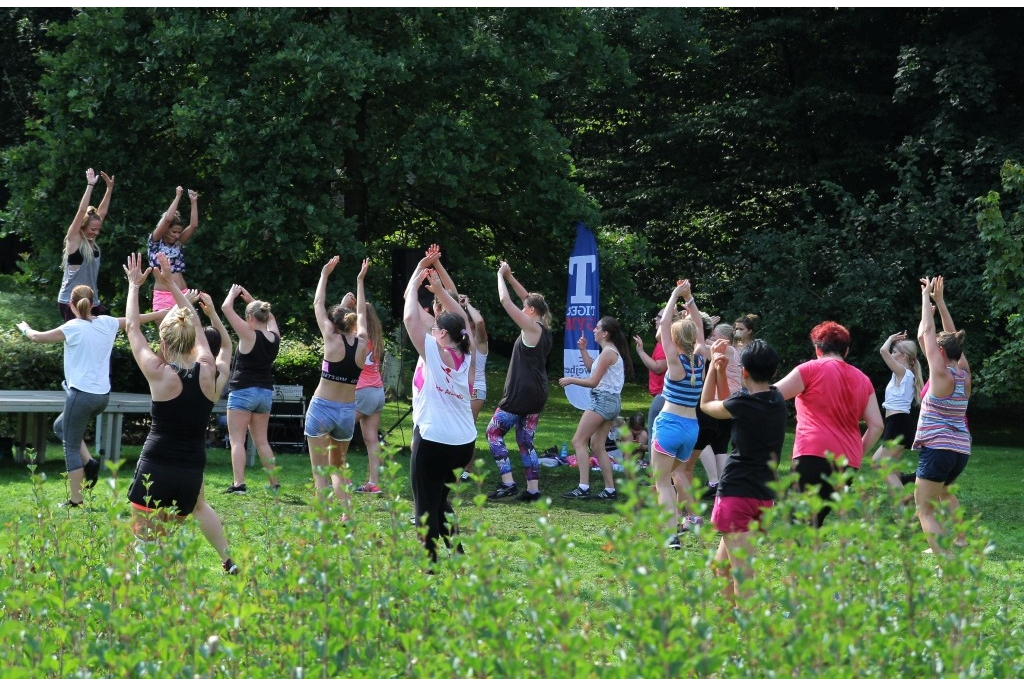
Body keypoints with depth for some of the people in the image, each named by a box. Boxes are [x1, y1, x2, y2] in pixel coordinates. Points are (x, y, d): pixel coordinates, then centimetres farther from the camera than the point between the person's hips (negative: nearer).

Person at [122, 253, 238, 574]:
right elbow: (195, 325, 16)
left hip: (156, 469, -4)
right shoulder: (208, 372, 2)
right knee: (197, 505, 33)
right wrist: (171, 284, 24)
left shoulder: (160, 374, -7)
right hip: (191, 471, 4)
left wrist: (134, 285, 18)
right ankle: (228, 561, 31)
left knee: (147, 541, -2)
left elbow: (133, 329, 5)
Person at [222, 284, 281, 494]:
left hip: (243, 391, -7)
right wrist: (252, 300, 27)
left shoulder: (249, 335, -14)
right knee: (261, 441, 15)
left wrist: (233, 293, 8)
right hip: (266, 393, 7)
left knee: (237, 440, -6)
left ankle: (238, 484, -17)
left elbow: (226, 308, -9)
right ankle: (274, 483, 16)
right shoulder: (274, 337, 2)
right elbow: (269, 317, 26)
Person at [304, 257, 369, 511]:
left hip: (322, 409, -5)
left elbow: (318, 305, 3)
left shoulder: (333, 340, -9)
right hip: (347, 412, 5)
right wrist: (360, 281, 30)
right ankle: (346, 516, 7)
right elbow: (361, 313, 19)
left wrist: (324, 275, 15)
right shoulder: (362, 343, 1)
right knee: (338, 468, 20)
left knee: (320, 472, -2)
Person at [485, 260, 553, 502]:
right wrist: (510, 277, 22)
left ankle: (508, 482, -6)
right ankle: (533, 489, 6)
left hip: (520, 393, -9)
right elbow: (529, 299, 23)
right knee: (526, 441, 12)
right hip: (536, 394, 9)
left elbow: (505, 301, -13)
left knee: (494, 432, 1)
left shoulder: (531, 327, -13)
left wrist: (501, 276, 0)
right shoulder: (544, 329, 10)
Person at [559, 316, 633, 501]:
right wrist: (583, 350, 16)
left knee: (578, 441, -9)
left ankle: (583, 487, -16)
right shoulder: (612, 351, 15)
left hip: (603, 400, -10)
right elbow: (592, 367, 24)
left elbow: (593, 381, -16)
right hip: (610, 402, 10)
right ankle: (610, 489, 11)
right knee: (597, 446, 13)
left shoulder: (608, 352, -15)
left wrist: (571, 380, -5)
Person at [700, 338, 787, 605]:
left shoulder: (743, 404, -15)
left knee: (742, 572, -9)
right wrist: (720, 370, 10)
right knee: (722, 563, 22)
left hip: (737, 493, -8)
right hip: (765, 495, 8)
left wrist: (714, 365, 11)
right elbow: (726, 405, 19)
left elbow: (707, 404, 6)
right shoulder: (777, 400, 6)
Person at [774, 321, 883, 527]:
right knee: (817, 519, 15)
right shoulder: (862, 380, 17)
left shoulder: (812, 369, 1)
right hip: (847, 463, 6)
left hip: (813, 455, -6)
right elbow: (876, 425, 13)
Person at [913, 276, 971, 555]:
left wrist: (926, 296, 1)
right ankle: (960, 540, 26)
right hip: (961, 451, 8)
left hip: (937, 449, -8)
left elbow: (927, 333, -9)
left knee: (924, 509, -6)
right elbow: (952, 339, 15)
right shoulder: (965, 375, 4)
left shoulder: (942, 375, -13)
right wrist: (940, 301, 17)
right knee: (942, 492, 34)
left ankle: (944, 556, -22)